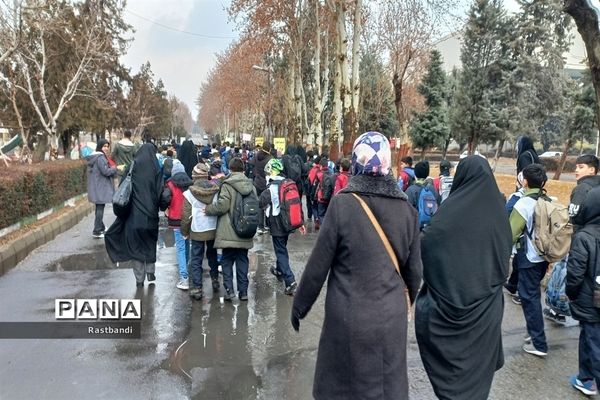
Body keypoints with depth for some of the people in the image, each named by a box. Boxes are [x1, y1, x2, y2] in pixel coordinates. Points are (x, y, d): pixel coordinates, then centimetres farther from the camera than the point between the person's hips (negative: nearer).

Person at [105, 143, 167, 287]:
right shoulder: (156, 170, -5)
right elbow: (160, 193, -8)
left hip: (134, 215, 0)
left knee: (135, 245, 9)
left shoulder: (131, 168, -1)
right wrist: (164, 207, 7)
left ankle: (139, 279, 12)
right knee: (150, 243, 20)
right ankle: (150, 272, 18)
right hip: (150, 214, 0)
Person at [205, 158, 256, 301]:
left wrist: (207, 209, 0)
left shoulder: (227, 185, -10)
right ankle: (243, 291, 13)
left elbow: (222, 206, -15)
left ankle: (229, 289, 0)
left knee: (227, 260, 7)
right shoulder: (251, 186, 8)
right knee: (242, 260, 11)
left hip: (229, 233, -4)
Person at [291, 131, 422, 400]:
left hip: (349, 317, -3)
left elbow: (318, 264, -11)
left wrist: (299, 306, 3)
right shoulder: (406, 208, -4)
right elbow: (414, 269, 4)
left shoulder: (343, 204, -16)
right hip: (391, 316, 4)